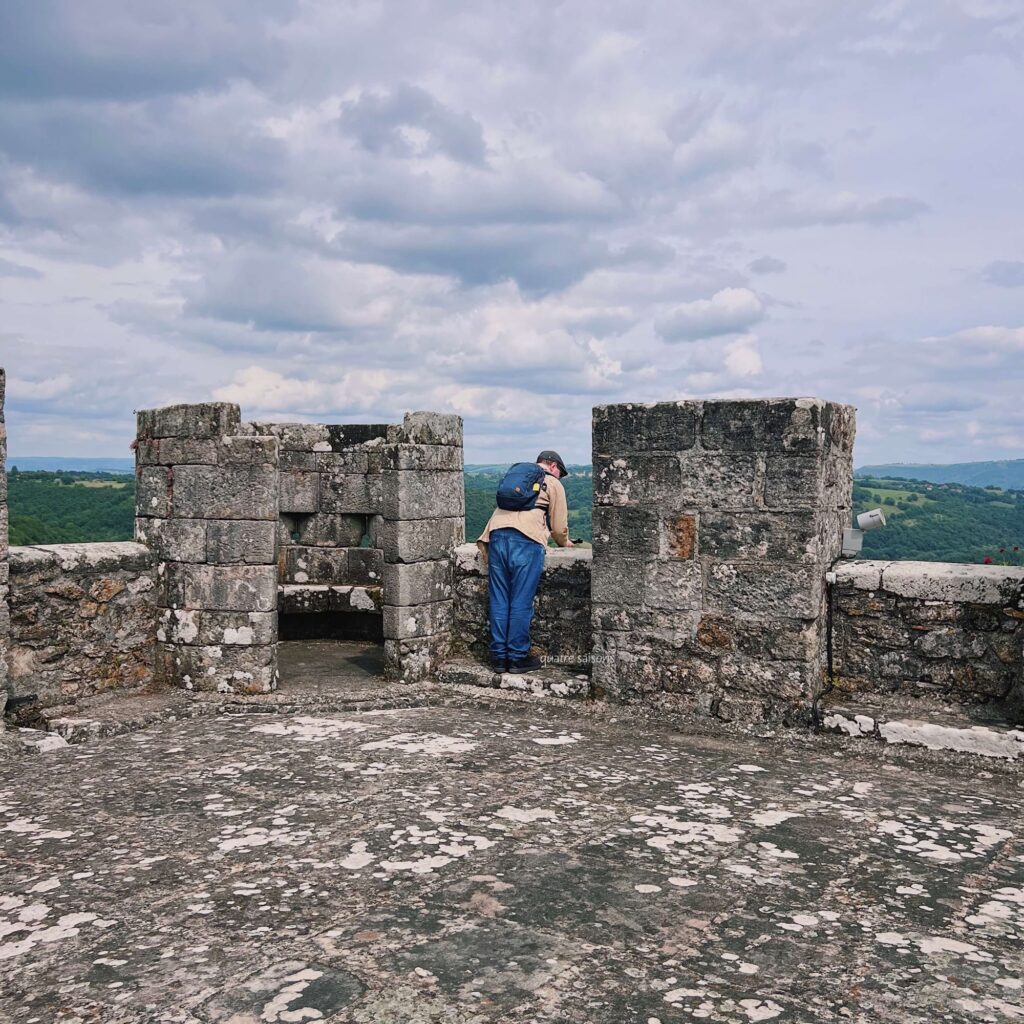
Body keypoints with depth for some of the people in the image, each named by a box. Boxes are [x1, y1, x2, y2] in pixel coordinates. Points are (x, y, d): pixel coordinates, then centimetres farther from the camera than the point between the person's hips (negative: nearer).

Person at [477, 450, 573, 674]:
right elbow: (559, 525, 14)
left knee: (499, 601, 8)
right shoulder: (553, 483, 14)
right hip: (526, 540, -5)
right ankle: (517, 657, 5)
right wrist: (564, 542, 33)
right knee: (521, 602, 0)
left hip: (496, 534, 5)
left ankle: (499, 657, 13)